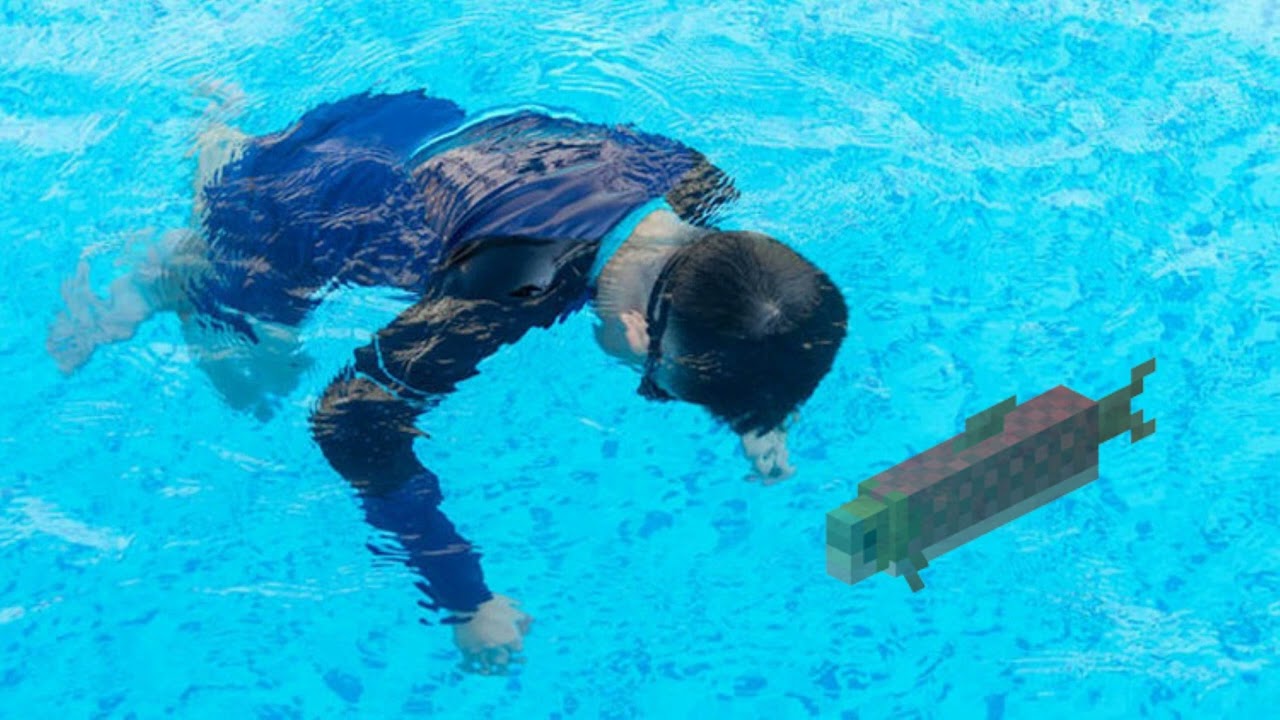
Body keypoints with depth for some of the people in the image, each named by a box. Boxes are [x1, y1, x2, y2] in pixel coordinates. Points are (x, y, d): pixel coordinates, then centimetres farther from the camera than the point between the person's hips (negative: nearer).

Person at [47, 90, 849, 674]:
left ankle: (225, 142, 44)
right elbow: (355, 422, -37)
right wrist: (466, 602, -33)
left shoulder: (698, 181, -25)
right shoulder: (514, 288, -45)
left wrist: (762, 415, -11)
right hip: (287, 215, -6)